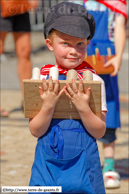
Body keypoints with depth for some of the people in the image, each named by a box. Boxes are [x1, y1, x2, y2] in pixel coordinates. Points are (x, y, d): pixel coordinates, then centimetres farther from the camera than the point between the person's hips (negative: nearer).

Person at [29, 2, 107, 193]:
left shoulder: (94, 80, -4)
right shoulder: (42, 80, -1)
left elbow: (99, 132, -5)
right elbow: (35, 131, -3)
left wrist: (83, 107, -20)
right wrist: (48, 106, -19)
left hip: (82, 163, -1)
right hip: (47, 161, 1)